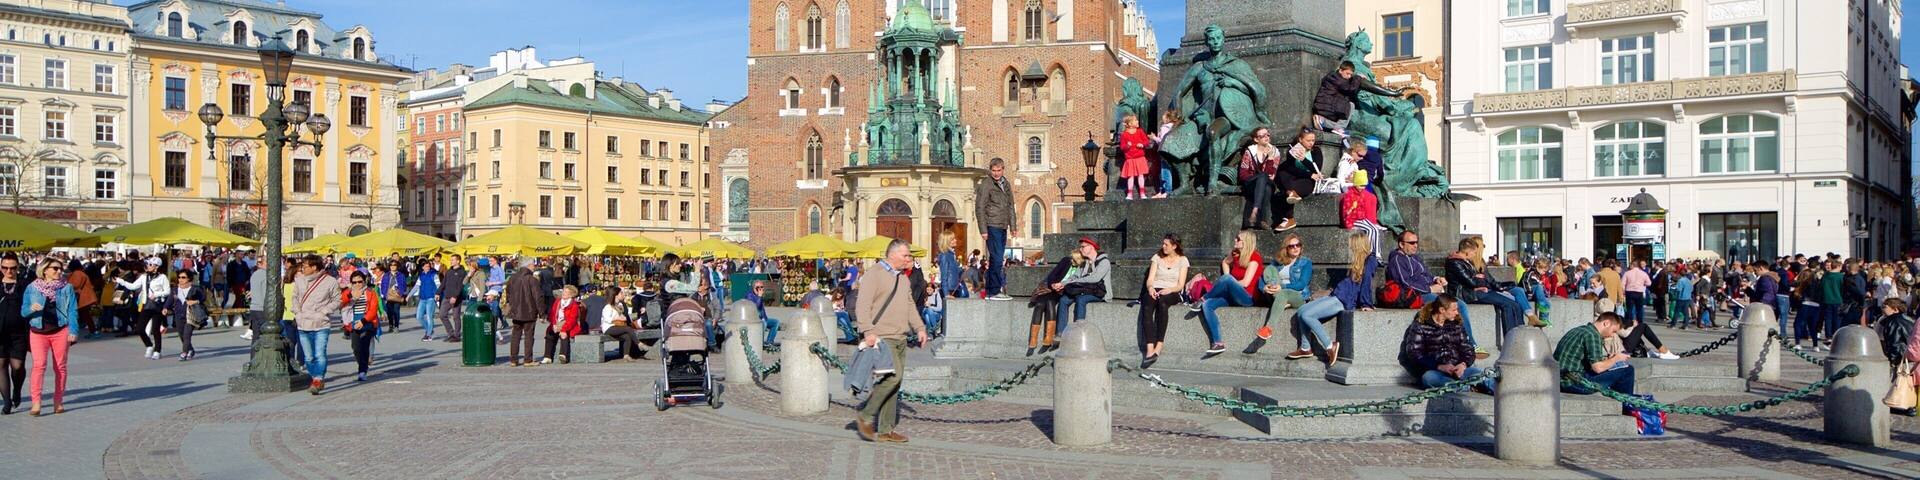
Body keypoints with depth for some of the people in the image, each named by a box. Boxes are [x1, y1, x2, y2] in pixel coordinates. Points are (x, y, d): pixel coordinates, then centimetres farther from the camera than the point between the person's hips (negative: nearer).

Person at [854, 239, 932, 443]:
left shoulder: (903, 279, 20)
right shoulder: (874, 276, -7)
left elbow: (910, 307, 27)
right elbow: (862, 306, -14)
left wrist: (919, 328, 14)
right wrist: (868, 331, -23)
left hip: (900, 339, 9)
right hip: (882, 338, -9)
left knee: (894, 383, 8)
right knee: (892, 375, -21)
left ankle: (886, 430, 14)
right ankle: (865, 417, -7)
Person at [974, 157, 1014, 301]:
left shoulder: (1006, 184, 14)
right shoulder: (985, 185, -7)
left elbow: (1010, 206, 22)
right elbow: (979, 208, -10)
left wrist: (1012, 225, 15)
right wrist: (983, 230, -14)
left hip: (1003, 227, 7)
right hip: (992, 226, -7)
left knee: (995, 259, 10)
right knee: (997, 258, -11)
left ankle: (990, 291, 15)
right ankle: (995, 291, -9)